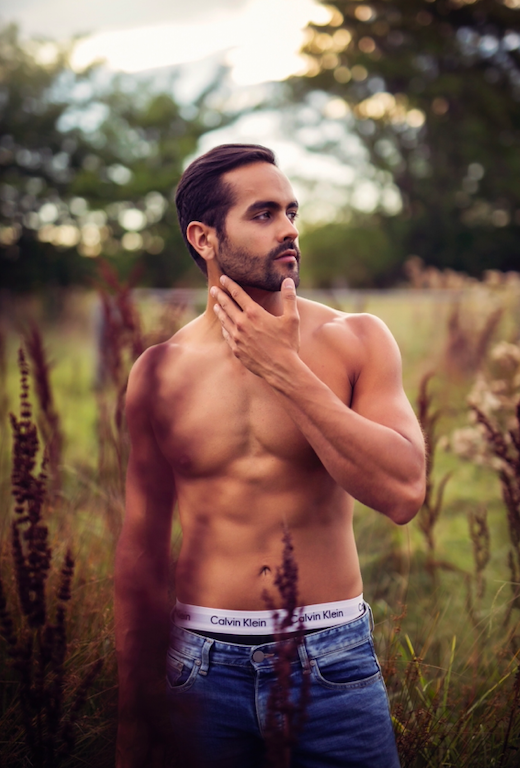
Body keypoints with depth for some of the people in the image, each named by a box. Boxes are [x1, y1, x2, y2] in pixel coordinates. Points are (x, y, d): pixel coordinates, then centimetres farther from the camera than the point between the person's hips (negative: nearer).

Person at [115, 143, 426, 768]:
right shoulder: (159, 372, 0)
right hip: (205, 664, 1)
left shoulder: (355, 341, -3)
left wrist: (286, 371, -17)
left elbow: (403, 494, -16)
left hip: (334, 663, 0)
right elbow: (141, 550, 5)